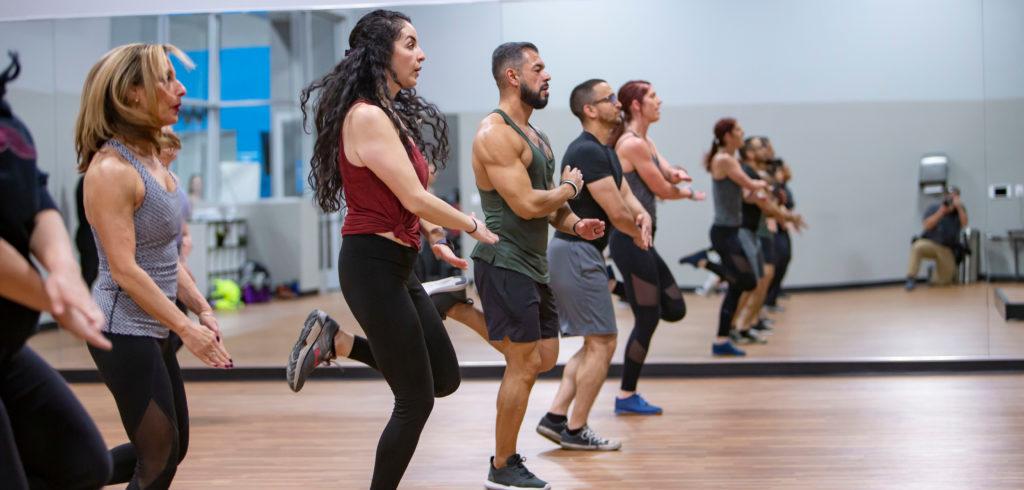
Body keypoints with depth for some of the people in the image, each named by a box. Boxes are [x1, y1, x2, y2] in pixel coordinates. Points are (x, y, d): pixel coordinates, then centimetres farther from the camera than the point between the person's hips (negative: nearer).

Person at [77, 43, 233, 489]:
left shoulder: (151, 160, 10)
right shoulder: (111, 169, -18)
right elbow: (124, 269, -21)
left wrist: (202, 309, 7)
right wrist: (185, 328, -18)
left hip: (151, 332, 9)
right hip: (124, 331, -9)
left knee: (172, 449, 18)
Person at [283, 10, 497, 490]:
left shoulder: (392, 114, 12)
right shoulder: (367, 116, -18)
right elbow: (415, 199, -19)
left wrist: (433, 243, 17)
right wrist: (473, 226, -6)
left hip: (396, 265, 10)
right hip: (374, 266, -10)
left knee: (444, 377, 16)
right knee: (416, 400, -1)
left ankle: (334, 342, 15)